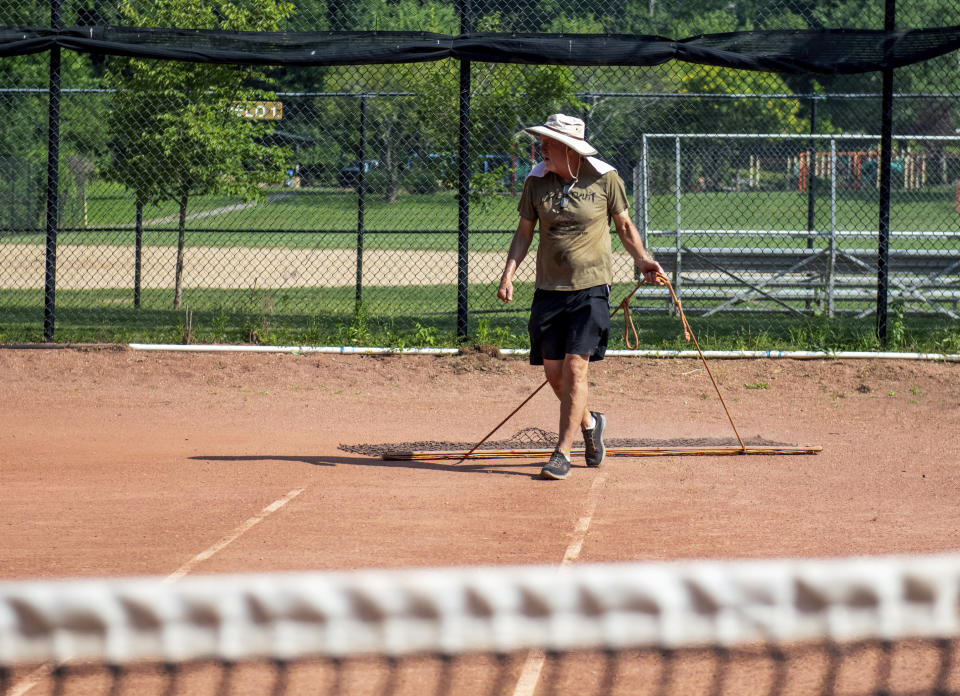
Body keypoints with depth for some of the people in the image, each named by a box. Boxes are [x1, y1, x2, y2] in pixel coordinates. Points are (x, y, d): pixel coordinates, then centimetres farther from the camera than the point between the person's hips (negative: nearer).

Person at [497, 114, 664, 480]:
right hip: (549, 288, 4)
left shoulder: (604, 178, -6)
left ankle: (563, 453, -5)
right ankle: (589, 422, 33)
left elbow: (624, 224, 8)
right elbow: (524, 232, 9)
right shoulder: (537, 180, 1)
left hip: (591, 287, -4)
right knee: (553, 372, 5)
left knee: (575, 368, -11)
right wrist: (509, 274, -3)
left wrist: (642, 259, -7)